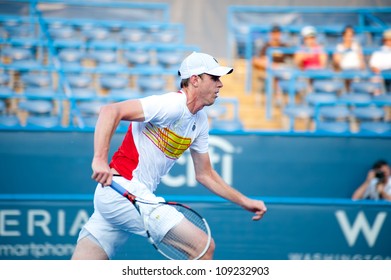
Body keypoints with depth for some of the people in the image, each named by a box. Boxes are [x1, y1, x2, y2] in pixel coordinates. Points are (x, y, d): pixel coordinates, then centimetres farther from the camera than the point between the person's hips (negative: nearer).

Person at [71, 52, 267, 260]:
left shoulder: (200, 122, 15)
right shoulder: (174, 105, -14)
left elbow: (204, 174, 25)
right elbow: (110, 111, -21)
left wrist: (244, 201, 18)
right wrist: (100, 159, -32)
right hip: (124, 191, -9)